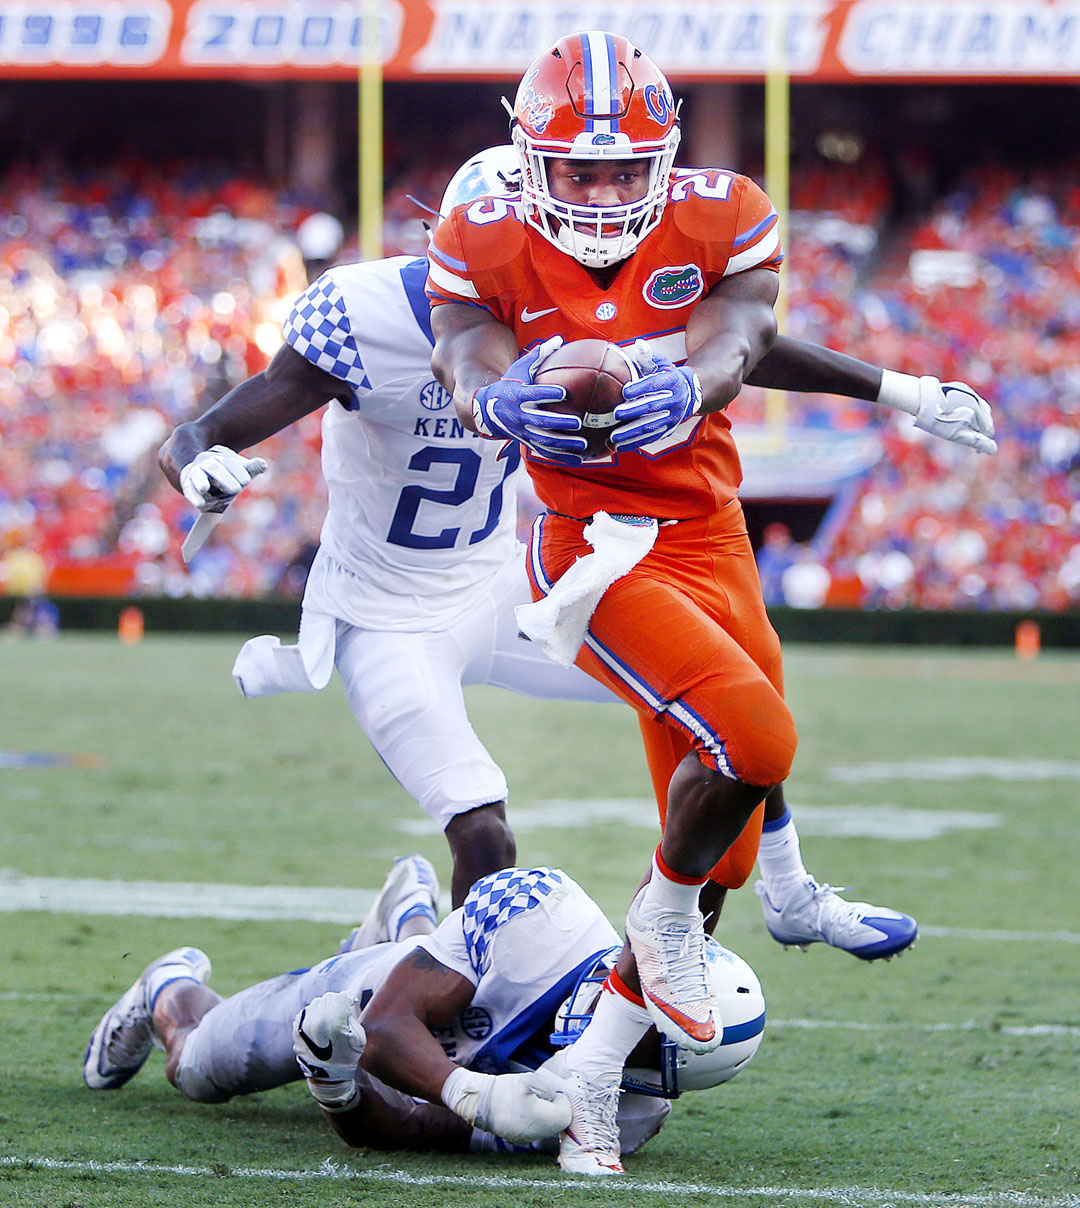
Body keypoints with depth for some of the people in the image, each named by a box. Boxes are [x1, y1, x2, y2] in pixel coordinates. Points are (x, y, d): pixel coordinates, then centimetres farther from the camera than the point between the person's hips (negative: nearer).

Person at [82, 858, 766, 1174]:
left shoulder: (632, 1114, -43)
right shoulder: (542, 916, -48)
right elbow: (389, 1028, -45)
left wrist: (343, 1089, -61)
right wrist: (476, 1095, -63)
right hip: (369, 994, -2)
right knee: (197, 1066, 27)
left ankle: (411, 922, 74)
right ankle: (171, 989, 62)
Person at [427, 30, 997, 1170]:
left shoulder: (721, 220, -5)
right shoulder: (484, 247, -7)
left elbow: (733, 346, -22)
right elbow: (471, 374, -23)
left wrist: (685, 388, -47)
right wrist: (508, 404, -49)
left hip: (708, 545, 5)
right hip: (594, 548, -5)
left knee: (717, 852, 7)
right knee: (755, 737, -27)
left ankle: (598, 1060, 22)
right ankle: (665, 915, 1)